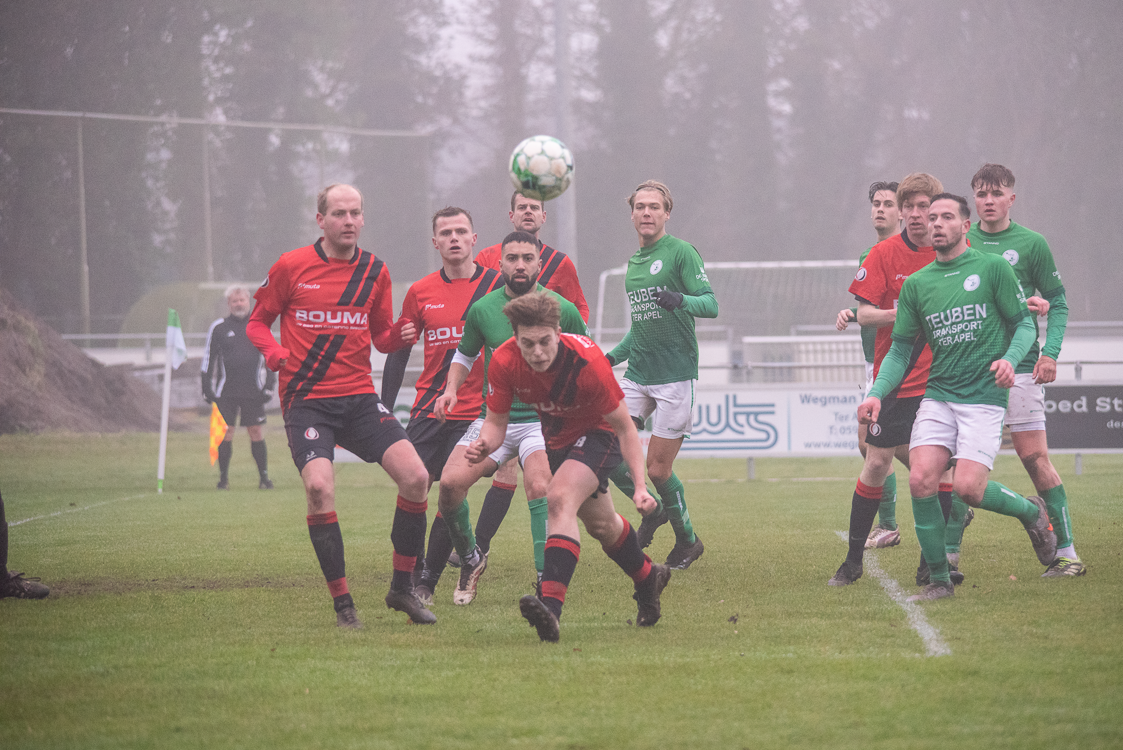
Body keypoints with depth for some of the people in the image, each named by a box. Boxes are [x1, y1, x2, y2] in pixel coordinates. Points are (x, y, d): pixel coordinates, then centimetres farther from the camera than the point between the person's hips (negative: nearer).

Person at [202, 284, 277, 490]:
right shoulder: (218, 328, 4)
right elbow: (208, 359, 8)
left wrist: (270, 386, 4)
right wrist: (207, 388, 3)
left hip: (253, 391, 0)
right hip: (226, 391, 0)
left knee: (256, 431, 1)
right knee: (225, 432, -2)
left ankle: (264, 476, 7)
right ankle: (223, 477, 7)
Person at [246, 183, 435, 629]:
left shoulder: (375, 272, 9)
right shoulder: (291, 267, -1)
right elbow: (258, 322, 8)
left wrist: (401, 337, -5)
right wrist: (275, 353, -12)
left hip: (360, 399, 3)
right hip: (307, 402, -3)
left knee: (416, 477, -12)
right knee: (319, 486, -24)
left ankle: (402, 587, 6)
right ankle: (342, 603, -11)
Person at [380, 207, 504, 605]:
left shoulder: (497, 285, -1)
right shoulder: (420, 293, 6)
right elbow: (398, 351, 12)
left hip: (474, 412, -2)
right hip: (427, 409, 2)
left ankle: (427, 582, 1)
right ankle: (408, 576, 10)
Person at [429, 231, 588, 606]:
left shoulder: (563, 310, -3)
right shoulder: (483, 309, 2)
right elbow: (464, 356, 18)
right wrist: (452, 389, -1)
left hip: (542, 419, -2)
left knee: (539, 488, -28)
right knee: (450, 482, -16)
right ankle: (470, 558, 10)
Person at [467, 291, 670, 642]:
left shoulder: (587, 362, -35)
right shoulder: (504, 363, -26)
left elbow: (624, 427, -24)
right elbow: (497, 420, -13)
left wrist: (640, 486, -30)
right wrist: (485, 444, -37)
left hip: (597, 433, -6)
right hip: (554, 438, 6)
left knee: (560, 499, -31)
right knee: (600, 523, 21)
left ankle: (551, 605, -42)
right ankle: (647, 578, 50)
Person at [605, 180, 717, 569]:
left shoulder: (681, 252, -6)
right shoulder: (633, 262, 16)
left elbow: (710, 304, -13)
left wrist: (680, 300, -32)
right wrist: (615, 355, 16)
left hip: (675, 375, -6)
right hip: (637, 376, 6)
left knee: (658, 468, -5)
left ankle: (687, 540, 18)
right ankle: (653, 511, 17)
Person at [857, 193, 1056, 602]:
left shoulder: (993, 269, 0)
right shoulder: (916, 284, 10)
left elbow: (1024, 324, 3)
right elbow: (900, 349, 12)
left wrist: (1009, 359, -17)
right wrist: (877, 393, -3)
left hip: (984, 396, -4)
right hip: (937, 395, 4)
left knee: (969, 488, -16)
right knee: (921, 479, -15)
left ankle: (1032, 512, 16)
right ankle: (939, 579, -2)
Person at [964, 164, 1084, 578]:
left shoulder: (1030, 244, 2)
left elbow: (1057, 302, 5)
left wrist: (1050, 352, -8)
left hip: (1018, 366, -3)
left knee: (1036, 458, -5)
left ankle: (1066, 552, -2)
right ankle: (947, 552, 6)